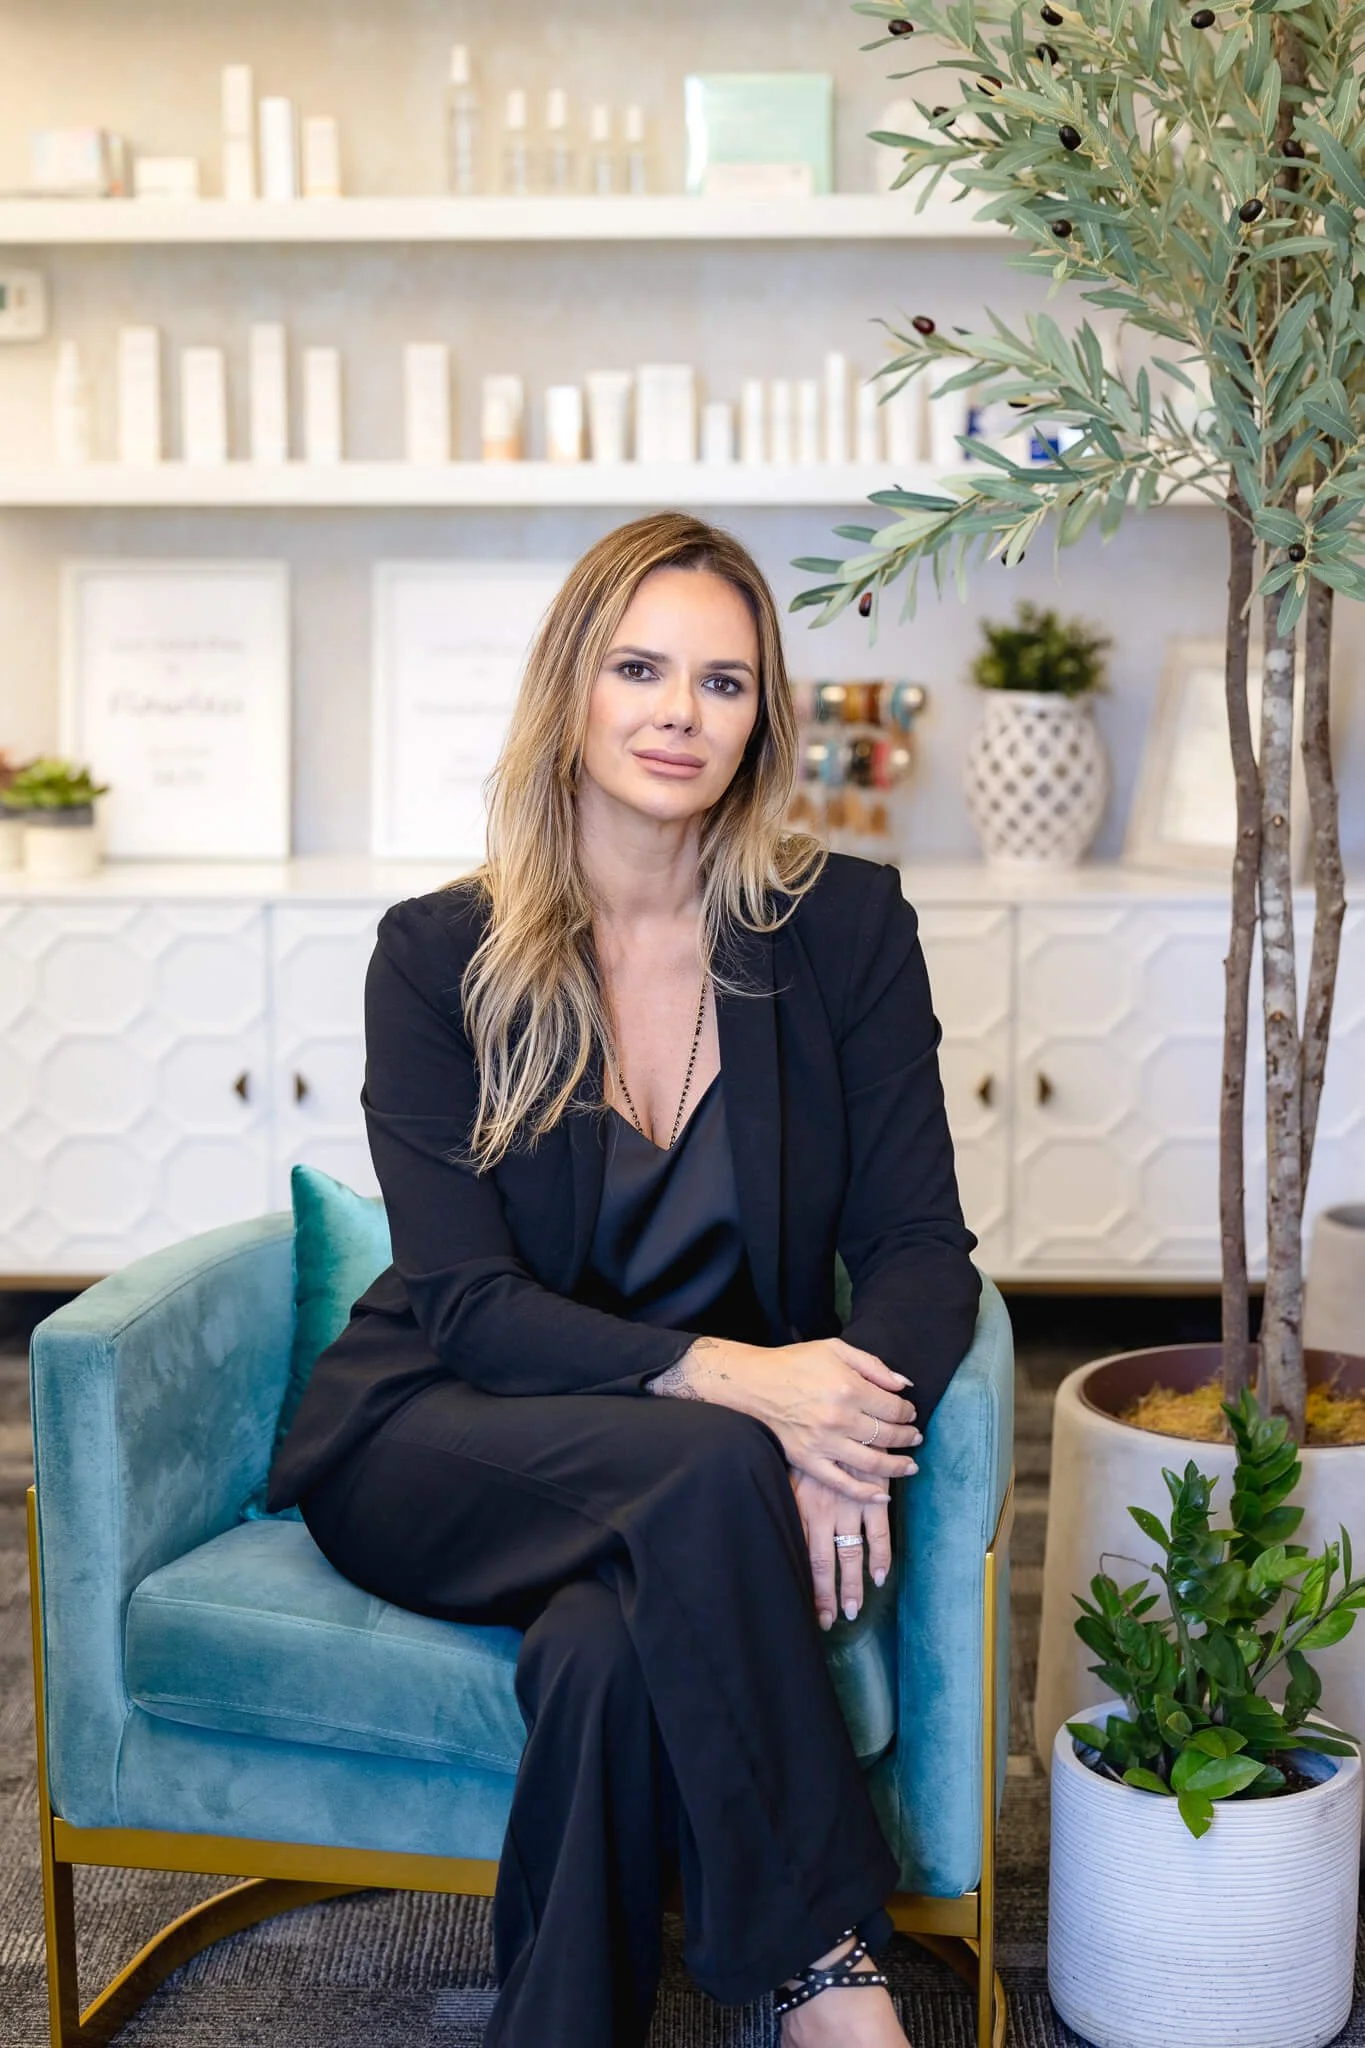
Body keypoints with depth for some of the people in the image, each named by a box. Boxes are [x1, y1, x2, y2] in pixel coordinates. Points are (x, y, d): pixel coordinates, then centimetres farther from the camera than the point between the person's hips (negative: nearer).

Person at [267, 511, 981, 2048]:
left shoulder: (846, 927, 0)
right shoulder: (440, 956, -3)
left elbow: (919, 1244, -4)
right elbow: (465, 1300, -11)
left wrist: (849, 1433, -26)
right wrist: (720, 1377, -28)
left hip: (728, 1450, 1)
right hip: (442, 1446, -1)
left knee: (609, 1650, -34)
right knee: (701, 1471, -33)